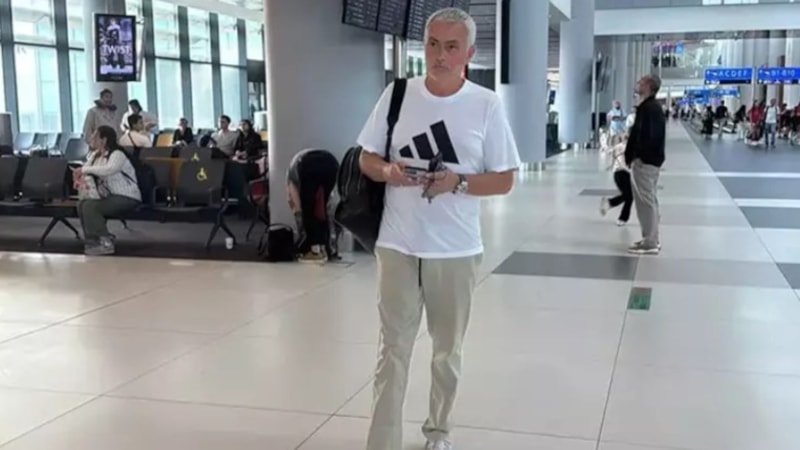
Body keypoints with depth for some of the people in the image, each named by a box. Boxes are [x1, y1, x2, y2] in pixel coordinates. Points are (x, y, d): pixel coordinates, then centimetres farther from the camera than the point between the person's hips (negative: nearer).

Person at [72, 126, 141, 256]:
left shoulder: (117, 154, -15)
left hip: (127, 198, -8)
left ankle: (106, 243, -16)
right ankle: (92, 241, -4)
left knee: (90, 206, -23)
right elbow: (86, 171, 5)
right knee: (82, 203, -12)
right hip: (109, 196, 8)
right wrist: (81, 176, -20)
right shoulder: (95, 155, 11)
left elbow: (109, 169, -35)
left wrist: (85, 169, -28)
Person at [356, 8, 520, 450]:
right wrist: (387, 172, -16)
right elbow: (366, 159, 7)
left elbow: (504, 180, -2)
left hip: (456, 250, 0)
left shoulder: (487, 105, -4)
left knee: (448, 350, 16)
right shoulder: (397, 94, 0)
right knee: (393, 349, 4)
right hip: (398, 245, 0)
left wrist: (458, 183, -19)